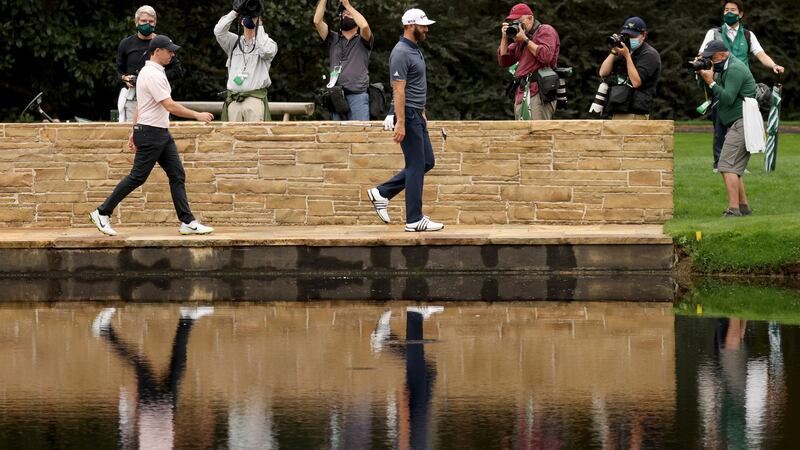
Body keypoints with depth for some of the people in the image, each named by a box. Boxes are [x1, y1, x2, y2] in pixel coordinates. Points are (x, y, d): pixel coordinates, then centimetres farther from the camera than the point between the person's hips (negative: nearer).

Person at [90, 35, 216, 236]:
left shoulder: (148, 72, 15)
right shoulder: (153, 75, -19)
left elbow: (140, 105, 20)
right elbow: (170, 106, -24)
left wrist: (134, 132, 23)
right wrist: (197, 115, -20)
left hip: (162, 135, 10)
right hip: (150, 134, -10)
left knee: (177, 175, 4)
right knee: (137, 177, -4)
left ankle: (187, 222, 2)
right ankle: (102, 213, 5)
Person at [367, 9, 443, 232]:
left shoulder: (415, 50, 15)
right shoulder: (401, 53, -17)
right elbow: (399, 90, -22)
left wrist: (422, 113, 24)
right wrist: (400, 122, -25)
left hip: (417, 115, 10)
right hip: (407, 115, -10)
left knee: (427, 162, 13)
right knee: (416, 166, -6)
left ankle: (382, 193, 16)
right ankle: (414, 220, -2)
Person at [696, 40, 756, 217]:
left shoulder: (735, 69, -13)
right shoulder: (724, 68, 20)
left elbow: (727, 99, -20)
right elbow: (712, 94, 17)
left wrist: (711, 81, -16)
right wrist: (703, 76, 3)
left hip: (742, 123, -11)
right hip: (736, 125, 11)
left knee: (727, 166, -16)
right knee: (734, 168, 13)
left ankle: (733, 209, -22)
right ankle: (743, 207, 16)